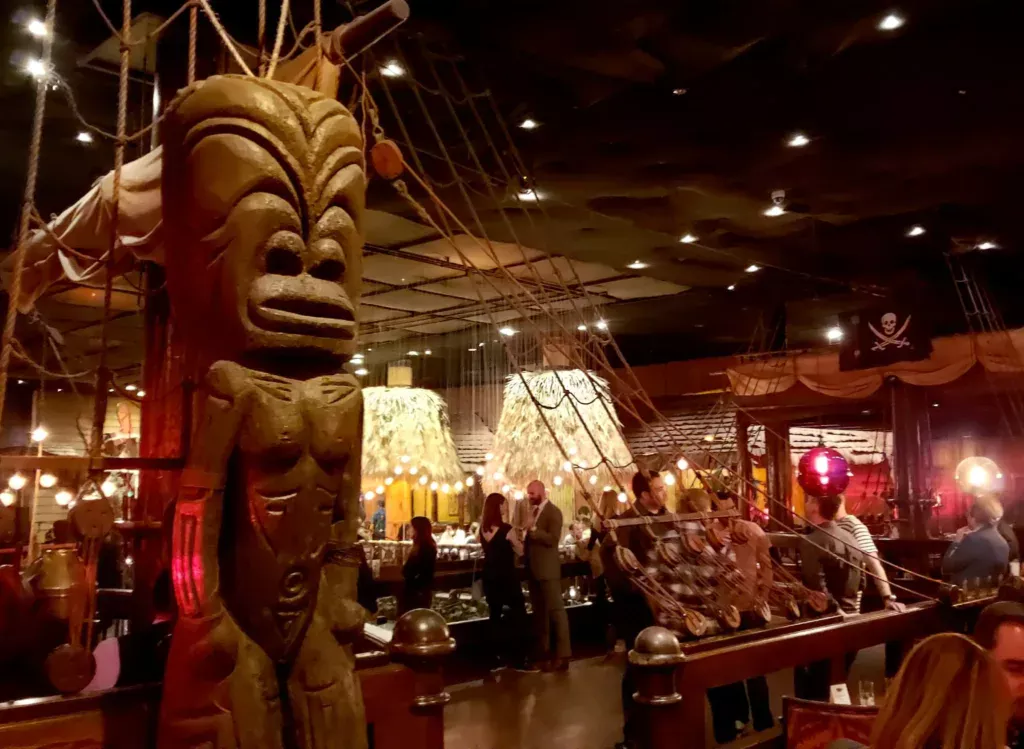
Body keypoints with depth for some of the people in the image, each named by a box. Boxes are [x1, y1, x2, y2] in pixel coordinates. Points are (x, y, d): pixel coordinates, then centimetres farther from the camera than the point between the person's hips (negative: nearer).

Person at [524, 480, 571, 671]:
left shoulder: (553, 512, -9)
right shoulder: (532, 512, 14)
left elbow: (553, 539, -20)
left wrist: (533, 529, -22)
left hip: (547, 569, -8)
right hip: (534, 569, 8)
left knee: (556, 610, -5)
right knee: (539, 612, 13)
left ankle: (562, 655, -2)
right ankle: (544, 652, 21)